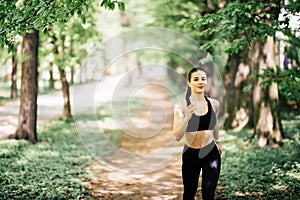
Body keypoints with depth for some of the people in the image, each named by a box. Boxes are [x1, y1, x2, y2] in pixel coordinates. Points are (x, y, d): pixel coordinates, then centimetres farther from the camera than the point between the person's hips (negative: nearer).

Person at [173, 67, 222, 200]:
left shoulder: (214, 104, -3)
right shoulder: (181, 106, -13)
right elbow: (177, 137, -20)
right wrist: (186, 118, -34)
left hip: (211, 154, 1)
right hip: (190, 154, -1)